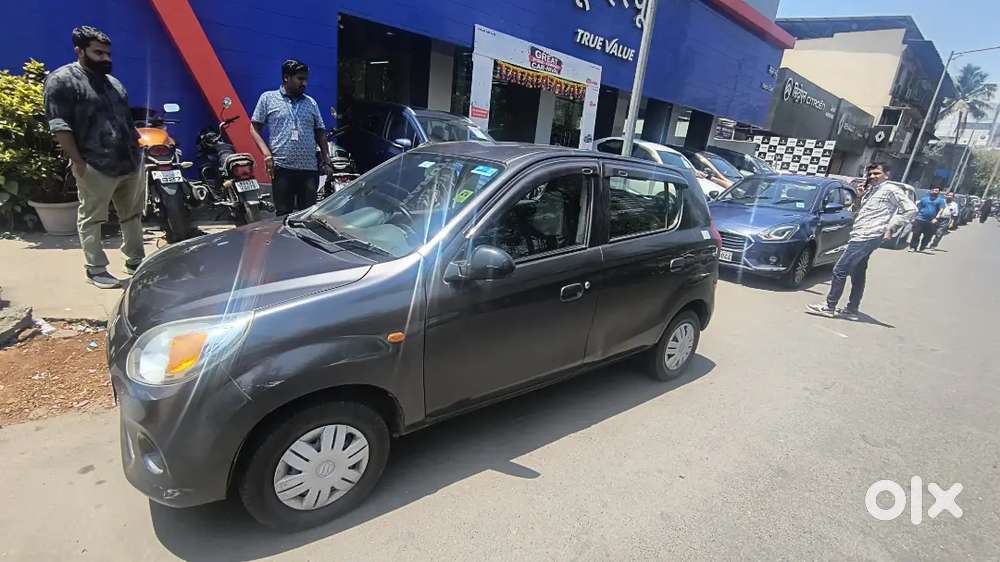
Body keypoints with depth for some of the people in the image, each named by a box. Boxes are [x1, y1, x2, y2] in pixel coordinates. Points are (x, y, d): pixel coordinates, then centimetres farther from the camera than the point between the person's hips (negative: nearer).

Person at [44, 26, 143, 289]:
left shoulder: (112, 81, 19)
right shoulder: (62, 80, -4)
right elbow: (59, 126, -10)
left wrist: (137, 149, 15)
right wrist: (78, 162, -16)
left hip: (130, 163, 7)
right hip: (95, 167, -7)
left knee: (132, 215, 13)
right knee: (91, 220, 2)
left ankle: (135, 261, 24)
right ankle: (96, 269, 10)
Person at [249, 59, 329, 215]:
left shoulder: (311, 103, 17)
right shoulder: (268, 98, 8)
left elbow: (320, 132, 20)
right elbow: (255, 129, 7)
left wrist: (325, 154, 4)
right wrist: (267, 154, -7)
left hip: (310, 169, 3)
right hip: (282, 168, -2)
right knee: (284, 214, 0)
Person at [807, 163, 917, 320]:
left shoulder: (891, 189, -6)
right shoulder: (870, 190, 19)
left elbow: (911, 209, -10)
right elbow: (858, 211, 23)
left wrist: (890, 227, -11)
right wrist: (858, 196, 6)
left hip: (867, 237, -10)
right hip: (861, 236, 10)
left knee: (840, 270, -11)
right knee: (858, 274, 12)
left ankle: (829, 307, -7)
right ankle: (852, 310, 18)